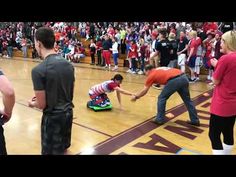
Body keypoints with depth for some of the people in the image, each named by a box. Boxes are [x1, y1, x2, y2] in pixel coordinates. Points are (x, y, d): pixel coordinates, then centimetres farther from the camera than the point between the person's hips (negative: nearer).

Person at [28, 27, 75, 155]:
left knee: (52, 151, 13)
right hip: (68, 112, 6)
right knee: (63, 147, 24)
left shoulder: (38, 70, -20)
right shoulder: (68, 64, 0)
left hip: (53, 117, -6)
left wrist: (32, 103, 7)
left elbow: (41, 105, -16)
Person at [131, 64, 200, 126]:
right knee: (187, 100, 20)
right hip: (184, 77, 7)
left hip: (174, 80, -7)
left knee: (161, 98, 12)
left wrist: (136, 97, 34)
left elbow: (144, 91, 20)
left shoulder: (151, 75, 15)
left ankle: (160, 119, 17)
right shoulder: (160, 69, 33)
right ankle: (195, 120, 28)